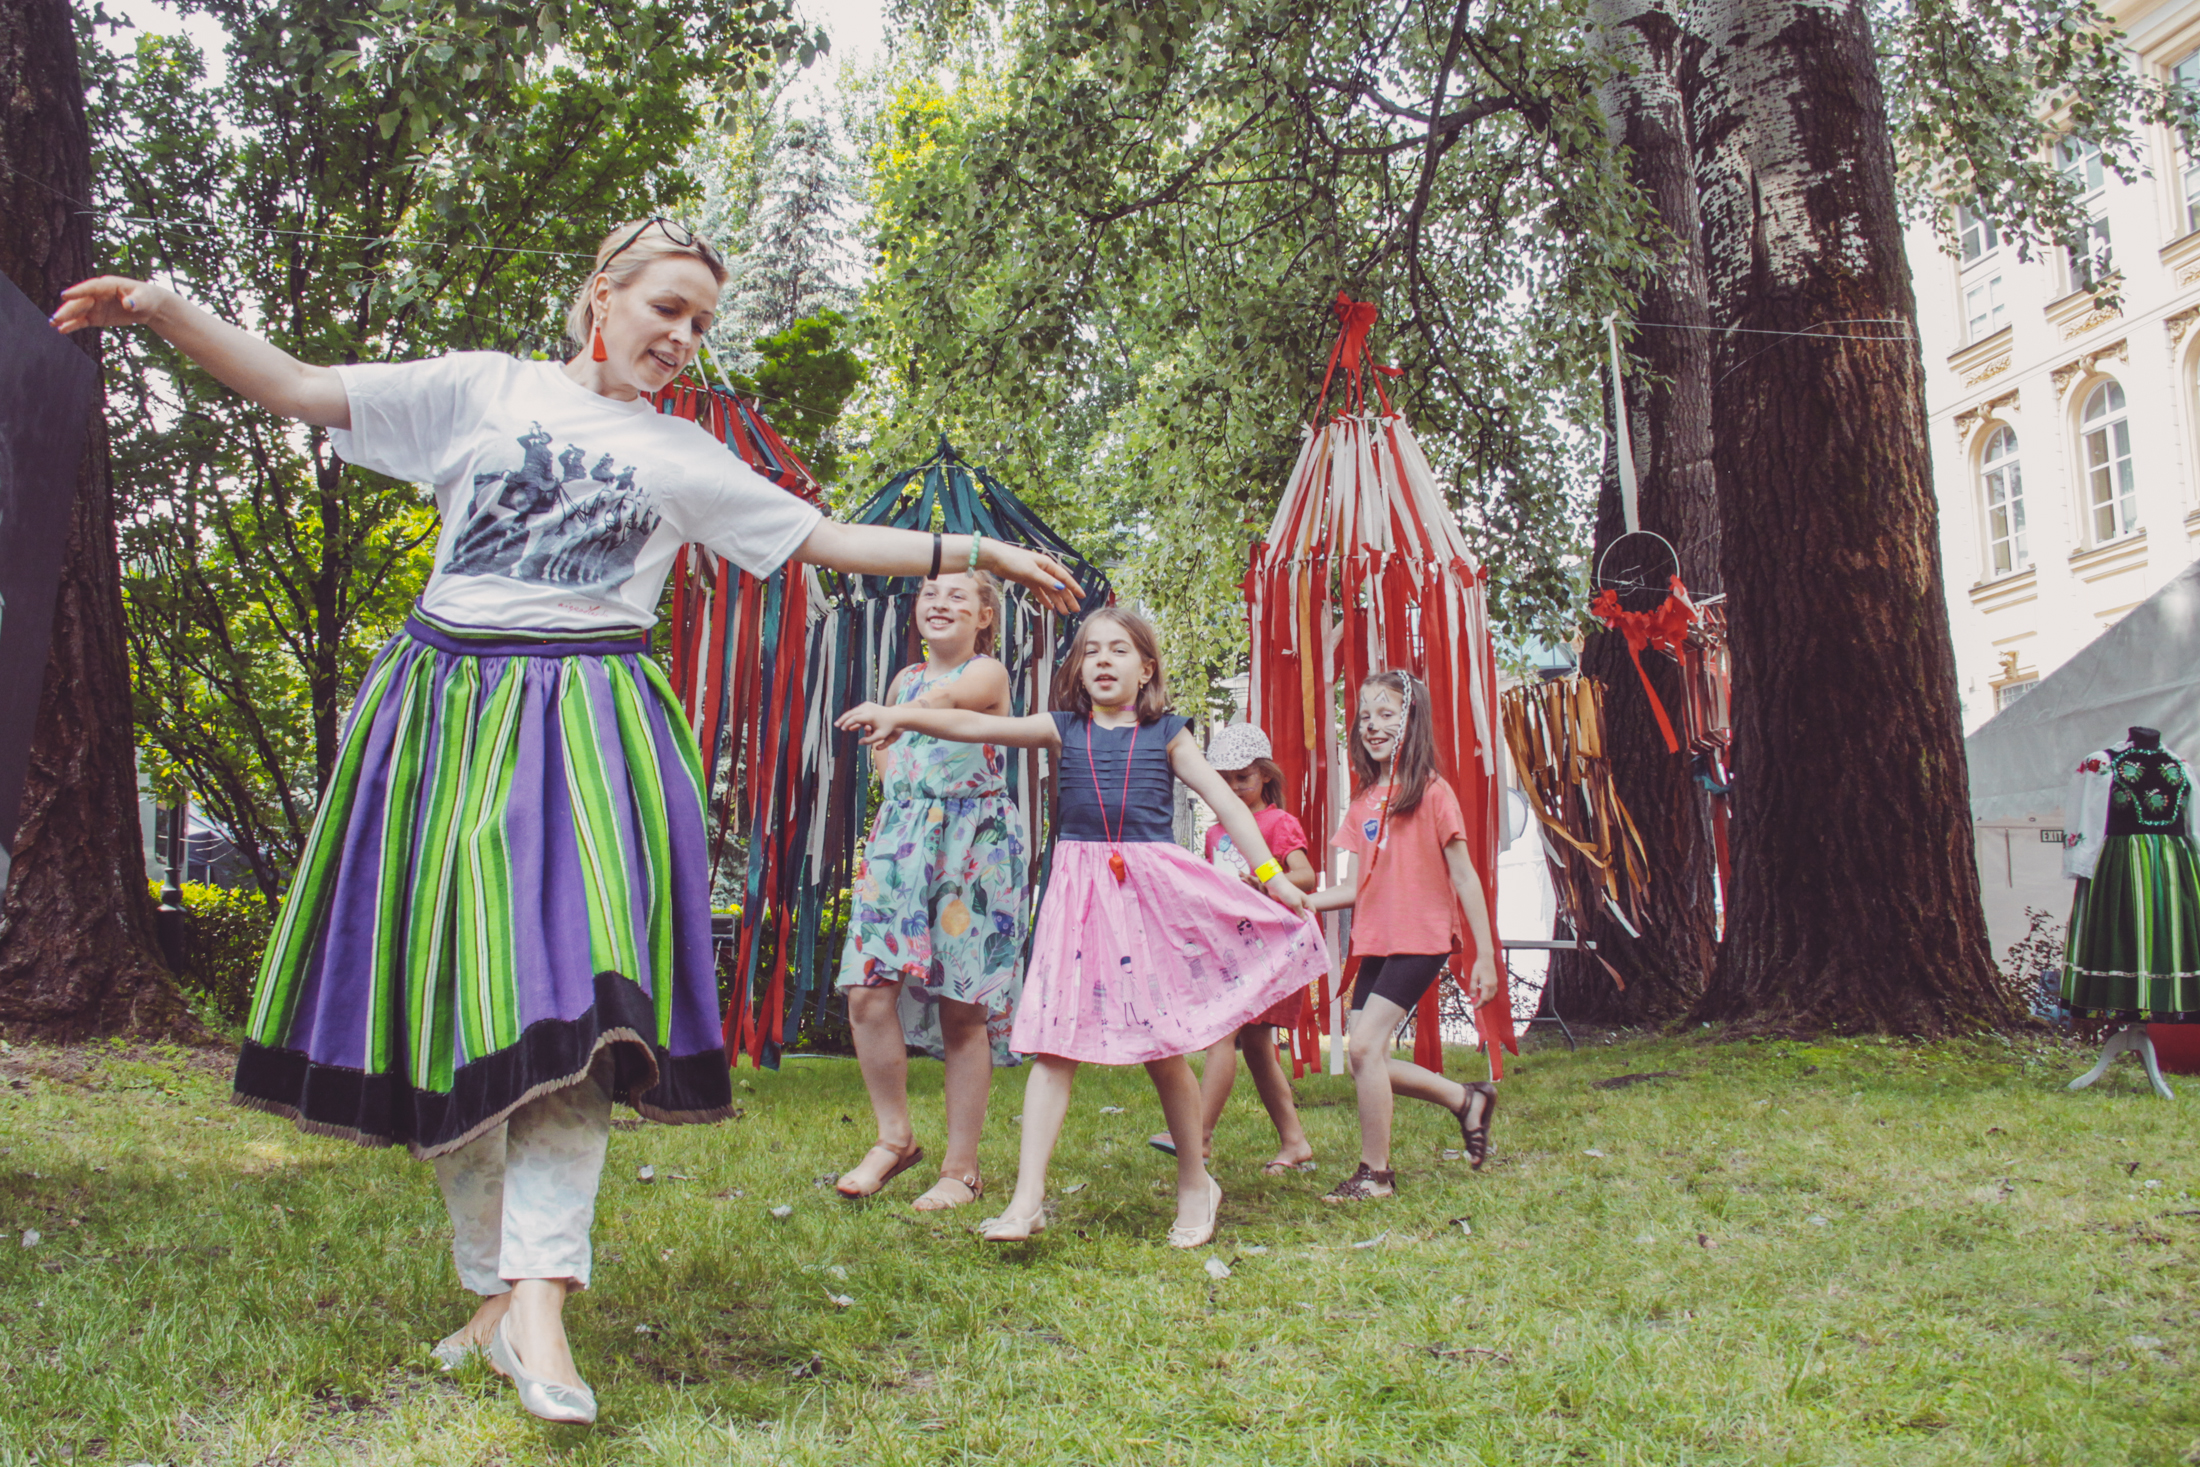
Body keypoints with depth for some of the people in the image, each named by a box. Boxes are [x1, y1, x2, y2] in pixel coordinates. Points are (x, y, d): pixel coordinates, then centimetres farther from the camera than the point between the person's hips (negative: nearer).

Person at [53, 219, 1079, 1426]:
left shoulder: (687, 457, 14)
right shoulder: (481, 388, 10)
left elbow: (824, 539, 14)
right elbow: (300, 389, 8)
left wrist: (975, 552, 10)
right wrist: (166, 310, -3)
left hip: (586, 728, -1)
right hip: (446, 711, 1)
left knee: (562, 1000, -17)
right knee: (443, 1001, 1)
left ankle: (538, 1304, -18)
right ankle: (490, 1288, 12)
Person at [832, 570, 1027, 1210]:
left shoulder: (989, 672, -1)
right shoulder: (904, 679, 18)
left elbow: (948, 696, -25)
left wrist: (889, 716, -44)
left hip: (973, 844, -5)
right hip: (900, 839, 5)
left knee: (962, 1009, -3)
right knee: (868, 993, -8)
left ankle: (961, 1169, 8)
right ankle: (895, 1136, 12)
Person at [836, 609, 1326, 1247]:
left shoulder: (1166, 734, 6)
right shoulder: (1064, 729, 8)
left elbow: (1225, 801, 5)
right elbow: (975, 726, 0)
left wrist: (1271, 873, -1)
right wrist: (899, 714, -11)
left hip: (1152, 884, -1)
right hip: (1080, 889, 1)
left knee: (1161, 1046, 4)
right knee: (1054, 1041, -4)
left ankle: (1195, 1183, 24)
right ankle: (1027, 1200, -2)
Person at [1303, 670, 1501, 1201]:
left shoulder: (1432, 793, -7)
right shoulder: (1363, 801, 11)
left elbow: (1463, 878, -6)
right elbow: (1356, 886, 10)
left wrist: (1485, 955, -7)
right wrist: (1305, 901, -6)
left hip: (1421, 941, -7)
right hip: (1374, 944, 7)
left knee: (1364, 1046, -16)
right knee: (1365, 1059, 4)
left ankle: (1375, 1172, -1)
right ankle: (1468, 1100, 26)